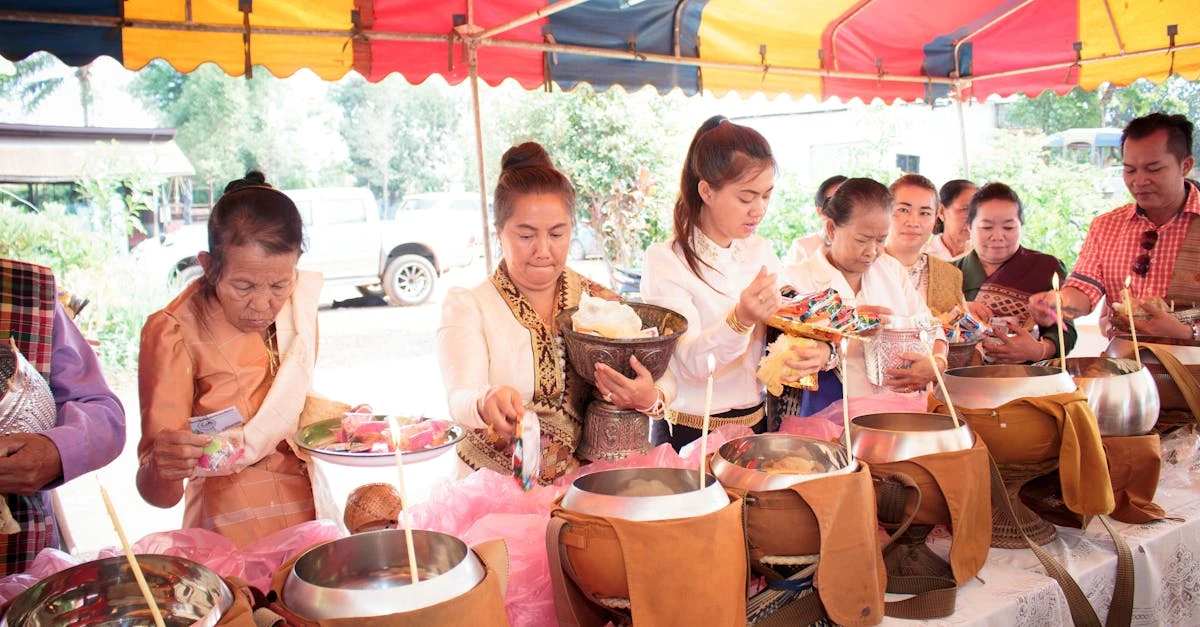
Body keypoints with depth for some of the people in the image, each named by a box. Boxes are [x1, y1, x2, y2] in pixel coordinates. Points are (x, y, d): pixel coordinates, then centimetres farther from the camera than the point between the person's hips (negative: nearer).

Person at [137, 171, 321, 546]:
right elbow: (160, 494, -14)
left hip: (309, 517, 4)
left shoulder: (300, 301, 3)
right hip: (229, 538, -4)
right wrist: (161, 470, -36)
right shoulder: (175, 334, -13)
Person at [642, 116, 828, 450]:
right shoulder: (664, 261, -11)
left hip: (756, 421, 5)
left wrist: (815, 351, -14)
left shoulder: (762, 253, 8)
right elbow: (691, 365, -19)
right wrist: (740, 319, -36)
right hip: (689, 432, -5)